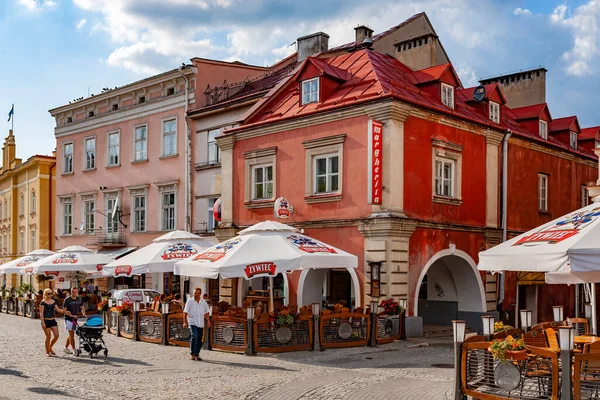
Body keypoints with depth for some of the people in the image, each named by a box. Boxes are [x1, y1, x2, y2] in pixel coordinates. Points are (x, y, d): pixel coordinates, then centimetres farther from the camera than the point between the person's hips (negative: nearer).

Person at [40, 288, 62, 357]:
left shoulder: (53, 301, 10)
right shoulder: (43, 302, -7)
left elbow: (58, 310, 10)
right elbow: (41, 313, -11)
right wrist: (43, 322, -17)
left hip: (53, 320, 6)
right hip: (46, 321, -6)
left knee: (56, 335, -1)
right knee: (48, 337, -3)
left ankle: (50, 348, 21)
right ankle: (47, 352, 11)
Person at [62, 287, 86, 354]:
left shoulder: (79, 299, 5)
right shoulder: (67, 300, -10)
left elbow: (82, 308, 14)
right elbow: (64, 310, -12)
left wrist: (83, 313, -7)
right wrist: (71, 315, -23)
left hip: (75, 319, 5)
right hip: (68, 319, -5)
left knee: (71, 335, 12)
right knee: (71, 334, -9)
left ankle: (66, 348, 26)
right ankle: (74, 350, -8)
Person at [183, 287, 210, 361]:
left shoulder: (203, 302, 9)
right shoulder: (189, 301, -2)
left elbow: (206, 312, 19)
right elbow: (185, 312, -3)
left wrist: (208, 320, 11)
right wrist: (185, 322, -11)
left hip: (200, 324, 4)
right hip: (192, 323, -4)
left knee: (199, 339, 4)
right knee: (194, 336, -21)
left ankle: (197, 354, 16)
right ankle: (192, 354, -12)